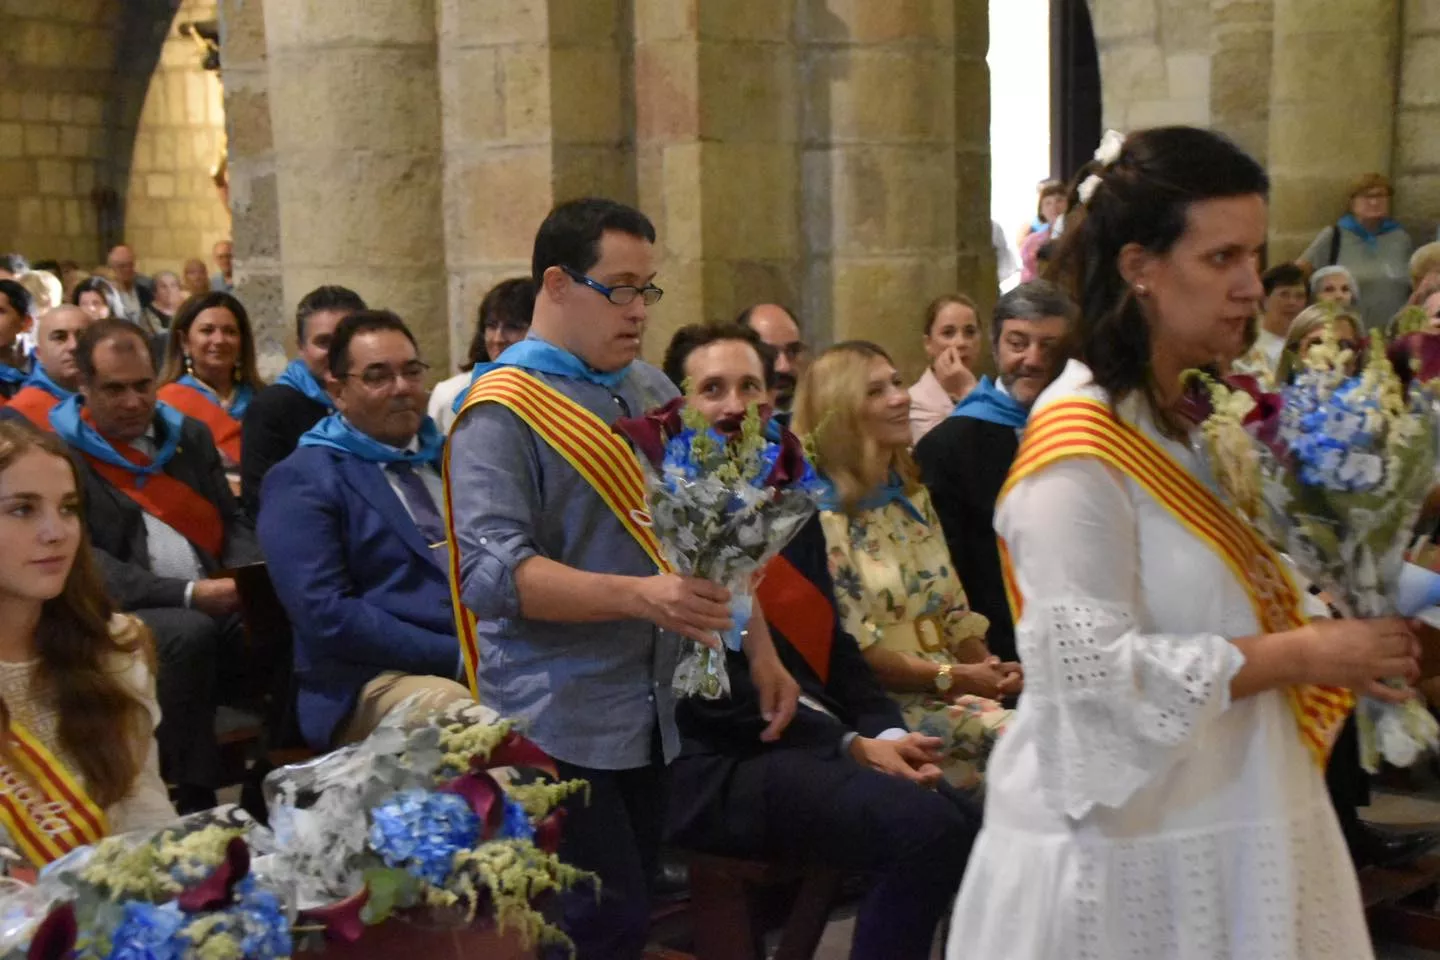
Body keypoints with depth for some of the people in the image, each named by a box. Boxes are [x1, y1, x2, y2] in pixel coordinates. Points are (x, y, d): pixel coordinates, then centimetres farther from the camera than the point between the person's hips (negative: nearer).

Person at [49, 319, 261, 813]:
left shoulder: (189, 435, 18)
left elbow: (232, 521, 19)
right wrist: (186, 594, -20)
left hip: (218, 606, 5)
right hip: (122, 617, -4)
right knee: (190, 634, -36)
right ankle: (194, 800, -28)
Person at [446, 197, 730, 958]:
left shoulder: (651, 390, 12)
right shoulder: (503, 410, -11)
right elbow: (494, 572, -22)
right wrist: (641, 595, -32)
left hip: (650, 716, 7)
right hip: (558, 724, -7)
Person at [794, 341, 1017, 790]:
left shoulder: (914, 496, 16)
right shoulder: (823, 513, -8)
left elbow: (954, 608, 16)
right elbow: (848, 643, -13)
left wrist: (987, 667, -3)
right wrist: (949, 677, -16)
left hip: (950, 692, 7)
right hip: (882, 702, -7)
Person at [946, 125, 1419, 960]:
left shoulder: (1202, 417, 8)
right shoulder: (1081, 447, -18)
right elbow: (1096, 671, -24)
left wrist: (1354, 633, 0)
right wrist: (1303, 654, -19)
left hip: (1229, 826, 8)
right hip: (1124, 850, -8)